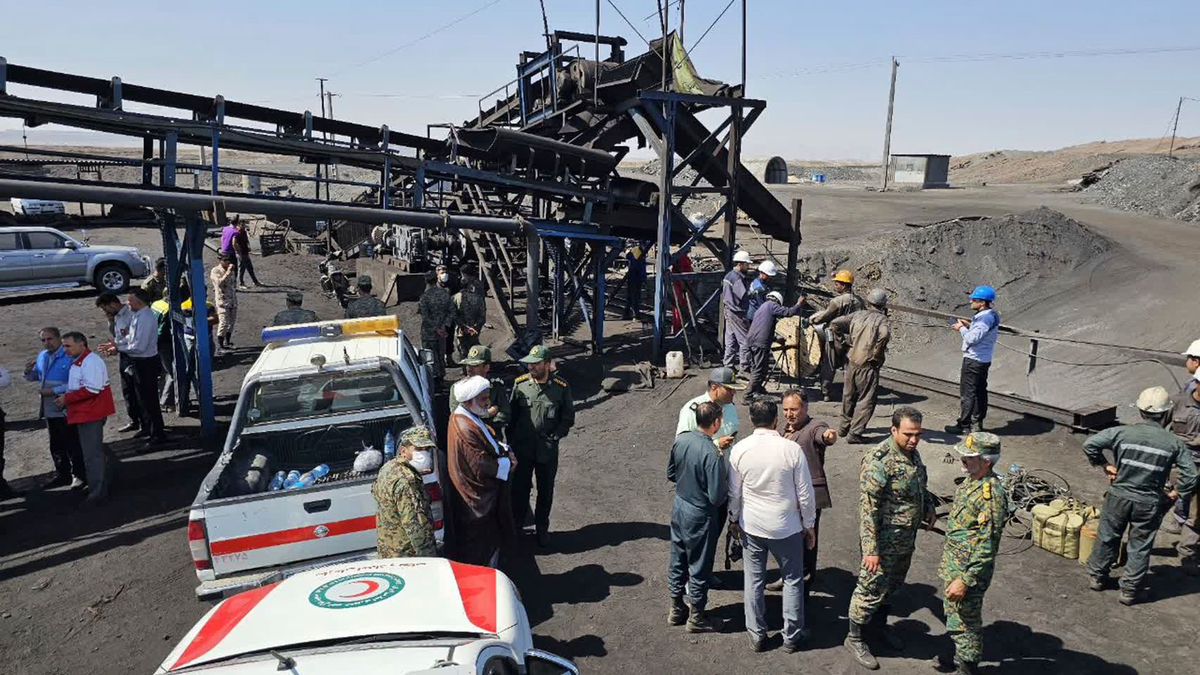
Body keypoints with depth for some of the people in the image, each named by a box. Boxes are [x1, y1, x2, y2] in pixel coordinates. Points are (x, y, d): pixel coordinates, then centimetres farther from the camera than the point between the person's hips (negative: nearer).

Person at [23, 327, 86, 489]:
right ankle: (62, 474, 30)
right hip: (49, 410, 8)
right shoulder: (41, 357, 10)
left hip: (66, 410, -8)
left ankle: (79, 475, 12)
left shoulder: (70, 356, -16)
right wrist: (28, 371, 2)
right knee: (56, 446, 18)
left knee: (73, 445, 1)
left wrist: (54, 391, -25)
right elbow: (34, 377, 23)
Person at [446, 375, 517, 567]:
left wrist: (504, 449, -4)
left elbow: (487, 443, 13)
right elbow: (481, 466, -29)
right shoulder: (465, 429, -30)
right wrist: (508, 463, -15)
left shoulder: (466, 417, 1)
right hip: (478, 499, -10)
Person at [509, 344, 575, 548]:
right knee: (519, 488, 13)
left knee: (545, 491, 14)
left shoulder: (561, 387, -10)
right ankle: (516, 525, 33)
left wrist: (554, 437, -11)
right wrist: (512, 439, -2)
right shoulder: (519, 384, -7)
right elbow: (511, 415, 2)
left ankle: (542, 529, 33)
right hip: (522, 448, 1)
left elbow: (568, 418, -1)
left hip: (548, 451, 0)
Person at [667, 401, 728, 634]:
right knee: (699, 566, 12)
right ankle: (696, 617, 28)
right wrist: (726, 482, -5)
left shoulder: (680, 440, -8)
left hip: (678, 506, 7)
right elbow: (717, 497, -24)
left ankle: (676, 609, 38)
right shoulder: (712, 455, -28)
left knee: (677, 559, 21)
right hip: (700, 515, -7)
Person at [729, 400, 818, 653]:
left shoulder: (739, 450, -11)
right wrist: (809, 524, 5)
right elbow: (805, 493, -10)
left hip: (751, 526, 2)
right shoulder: (792, 449, -17)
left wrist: (734, 518, 15)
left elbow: (734, 492, -2)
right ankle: (792, 636, 27)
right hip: (786, 527, -1)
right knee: (793, 580, 16)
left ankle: (757, 634, 26)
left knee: (754, 580, 15)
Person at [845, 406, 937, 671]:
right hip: (883, 542, -8)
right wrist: (870, 549, -28)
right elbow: (867, 508, -27)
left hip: (906, 539, 8)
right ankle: (855, 638, 22)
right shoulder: (879, 461, -27)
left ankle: (879, 624, 45)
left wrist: (929, 507, 6)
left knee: (892, 585, 24)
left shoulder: (912, 453, 1)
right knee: (871, 589, 4)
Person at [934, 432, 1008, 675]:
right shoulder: (971, 482, 2)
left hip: (969, 570, -9)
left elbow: (987, 546, -26)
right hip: (953, 565, 9)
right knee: (954, 615, 24)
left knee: (966, 621, 8)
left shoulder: (991, 495, -27)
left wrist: (965, 580, -23)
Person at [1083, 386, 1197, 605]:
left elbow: (1090, 444, -12)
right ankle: (1130, 591, 21)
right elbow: (1191, 473, -6)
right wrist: (1176, 493, 10)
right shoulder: (1173, 443, -8)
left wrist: (1105, 465, 2)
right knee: (1140, 547, 13)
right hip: (1149, 504, 0)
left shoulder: (1123, 432, -10)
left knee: (1107, 538, 17)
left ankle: (1097, 577, 31)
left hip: (1118, 496, 0)